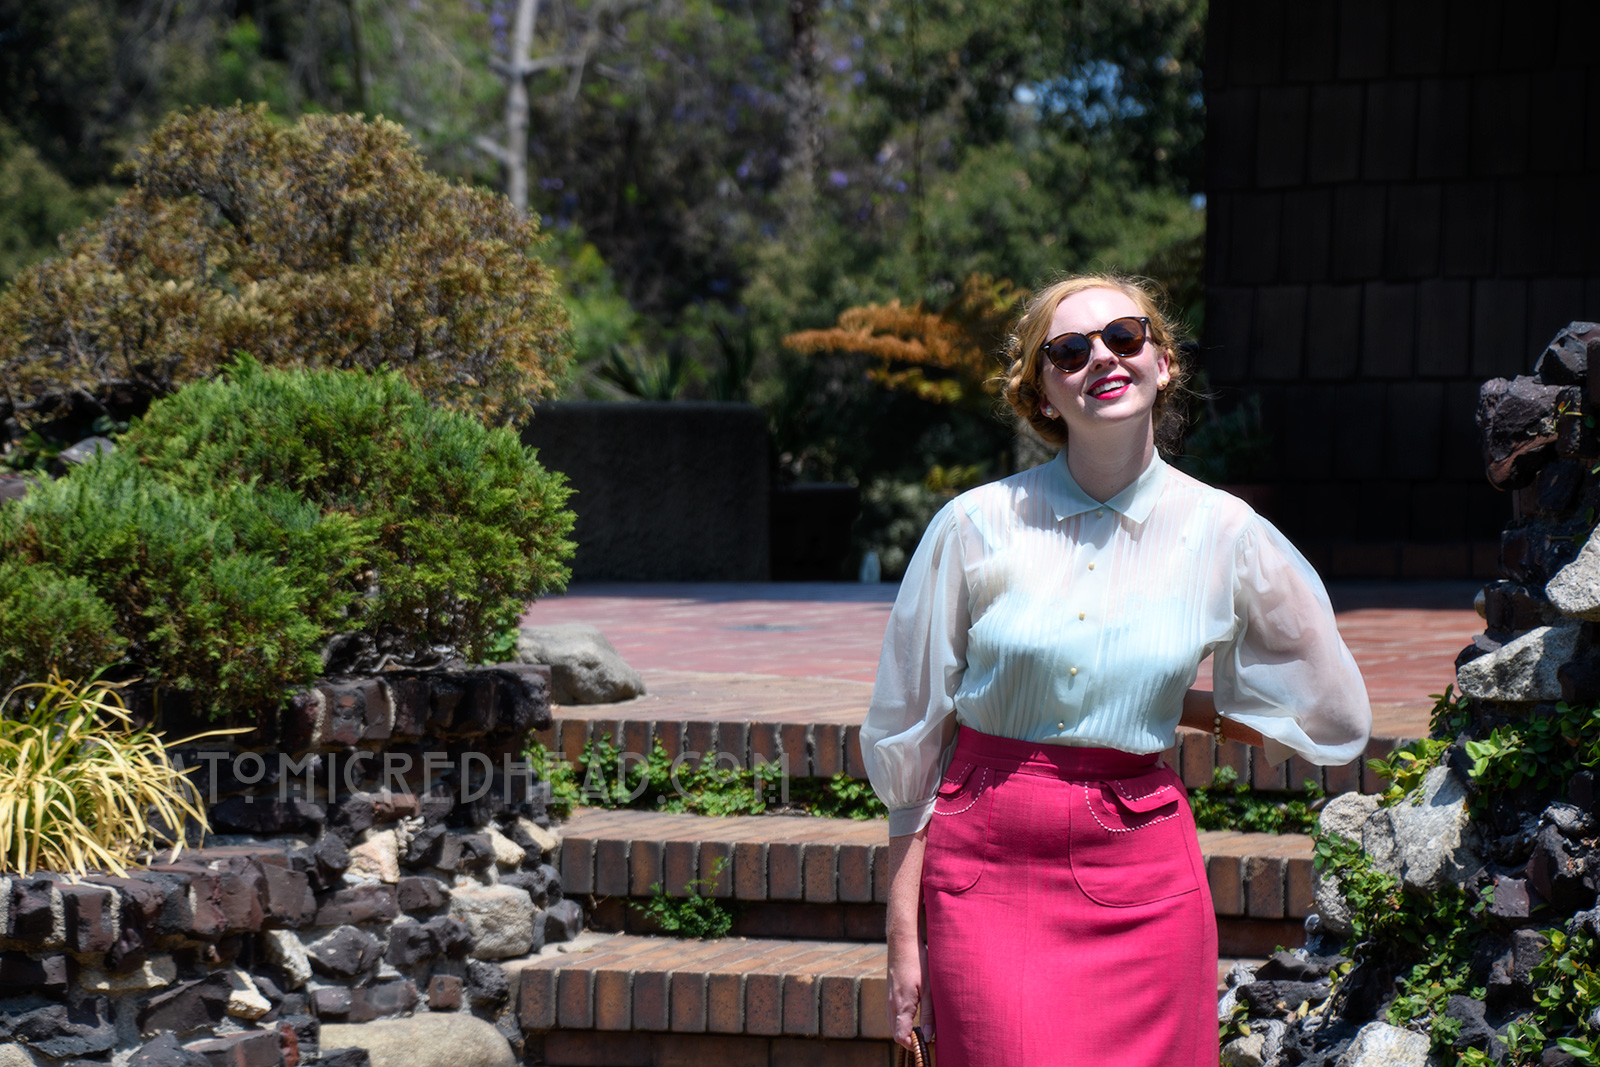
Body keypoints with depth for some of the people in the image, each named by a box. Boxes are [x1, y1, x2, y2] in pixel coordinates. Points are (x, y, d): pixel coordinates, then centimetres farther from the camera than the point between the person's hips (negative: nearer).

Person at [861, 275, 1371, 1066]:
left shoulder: (1223, 533, 1)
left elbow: (1333, 716, 14)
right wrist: (903, 932, 1)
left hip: (1142, 877, 2)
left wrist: (1174, 705, 8)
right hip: (987, 872, -1)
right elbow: (908, 736, 2)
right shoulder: (976, 526, -3)